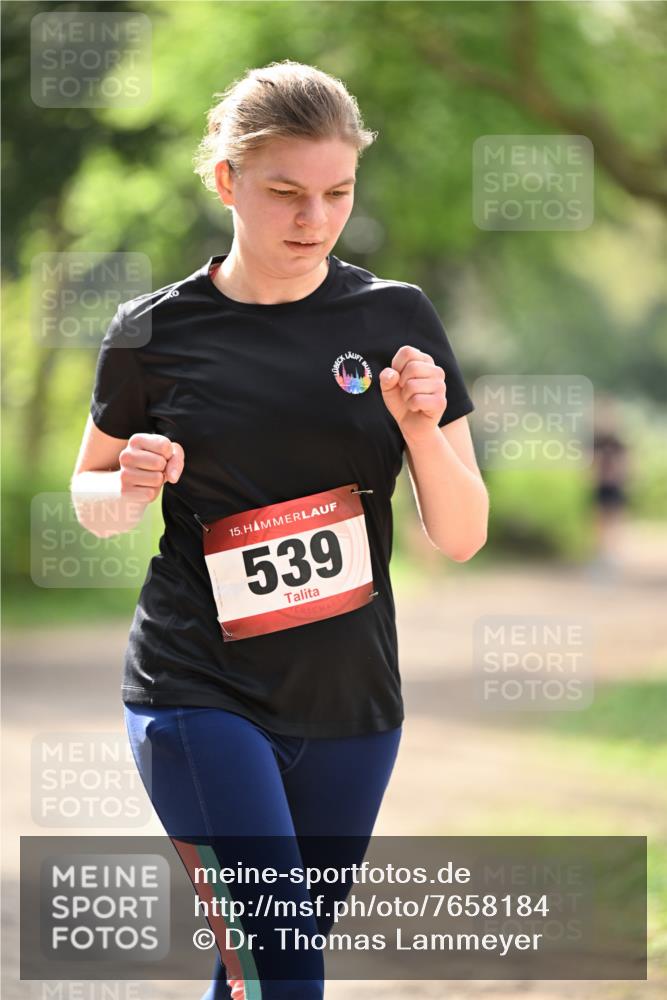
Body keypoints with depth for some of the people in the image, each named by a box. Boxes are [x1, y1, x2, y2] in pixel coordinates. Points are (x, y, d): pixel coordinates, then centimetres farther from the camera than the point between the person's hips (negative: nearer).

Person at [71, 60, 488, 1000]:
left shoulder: (396, 317, 1)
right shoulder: (153, 333, -3)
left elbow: (463, 537, 1)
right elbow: (90, 495, 12)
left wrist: (421, 428, -17)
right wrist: (132, 488, -11)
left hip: (350, 701, 3)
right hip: (199, 696, -3)